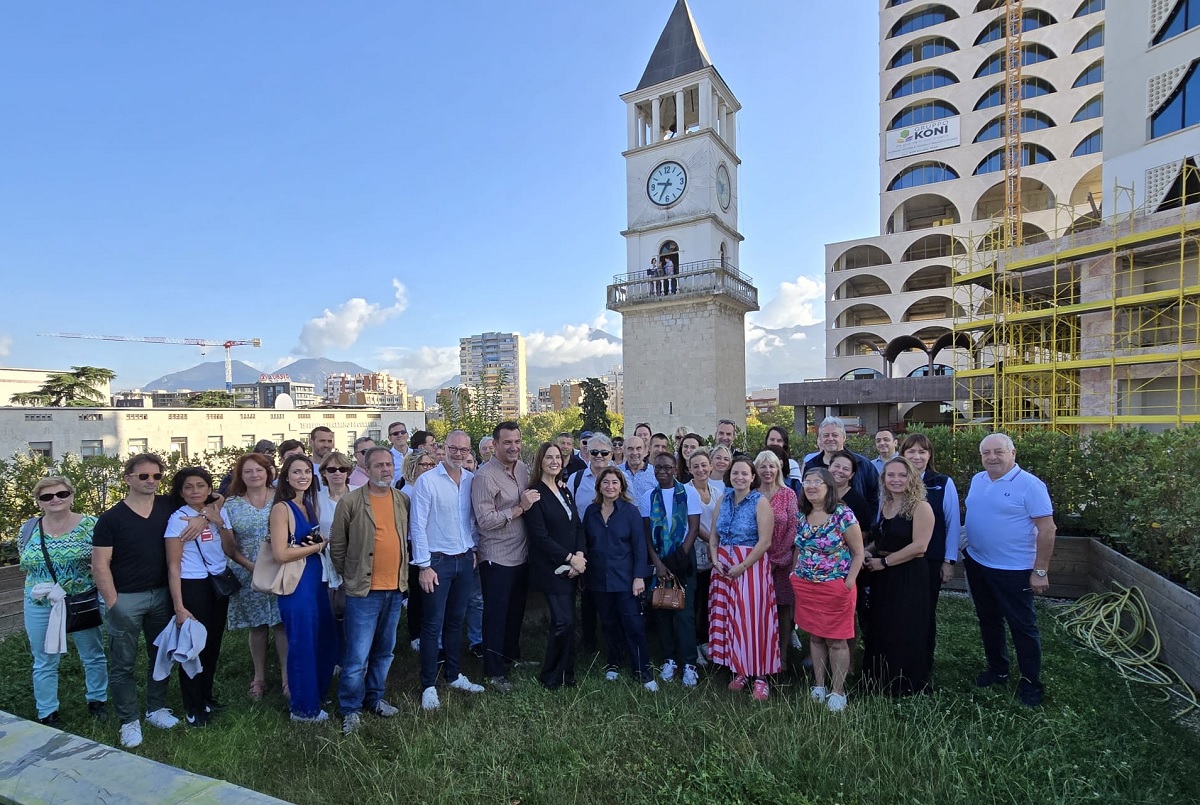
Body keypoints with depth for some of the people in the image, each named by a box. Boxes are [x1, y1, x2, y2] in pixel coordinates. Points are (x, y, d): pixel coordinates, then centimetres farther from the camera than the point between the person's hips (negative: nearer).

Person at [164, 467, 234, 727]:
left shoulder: (219, 511, 4)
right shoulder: (178, 519, -11)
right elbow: (173, 566, -12)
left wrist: (219, 523, -12)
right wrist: (179, 607, -17)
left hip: (219, 583, 5)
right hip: (192, 586, -5)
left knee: (213, 643, 14)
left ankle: (206, 698, 33)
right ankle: (193, 708, 22)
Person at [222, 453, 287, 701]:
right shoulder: (232, 505, 3)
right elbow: (228, 546, 2)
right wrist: (250, 566, -10)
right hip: (249, 576, 1)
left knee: (282, 623, 1)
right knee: (256, 626, 11)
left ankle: (286, 675, 13)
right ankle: (259, 676, 26)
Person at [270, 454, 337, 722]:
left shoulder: (310, 504, 9)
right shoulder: (282, 508, -14)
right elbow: (281, 553, -21)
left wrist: (320, 542, -4)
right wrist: (316, 546, -11)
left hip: (316, 580, 8)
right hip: (296, 584, -7)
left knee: (325, 642, 17)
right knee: (303, 645, 7)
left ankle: (317, 692, 38)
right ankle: (303, 707, 26)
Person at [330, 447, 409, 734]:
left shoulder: (403, 501, 3)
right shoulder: (350, 502, -9)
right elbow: (337, 546, -2)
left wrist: (403, 573, 11)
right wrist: (348, 577, 3)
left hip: (395, 588, 5)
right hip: (364, 591, -4)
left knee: (385, 650, 18)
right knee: (358, 655, 2)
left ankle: (374, 698, 36)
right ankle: (351, 709, 22)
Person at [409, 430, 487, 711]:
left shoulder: (471, 480, 3)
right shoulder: (427, 481, -11)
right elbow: (418, 526, -11)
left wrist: (473, 550, 9)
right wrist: (424, 566, -12)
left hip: (465, 560, 5)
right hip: (437, 561, -4)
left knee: (456, 621, 16)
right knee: (433, 625, 3)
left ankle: (454, 675, 31)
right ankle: (428, 686, 17)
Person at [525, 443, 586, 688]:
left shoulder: (565, 490, 12)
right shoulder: (535, 493, -10)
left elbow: (578, 525, 10)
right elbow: (539, 535, -15)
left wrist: (579, 555, -6)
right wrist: (570, 558, -14)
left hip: (572, 566, 7)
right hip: (550, 568, -6)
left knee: (566, 621, 9)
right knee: (564, 622, -10)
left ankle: (565, 672, 25)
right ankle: (551, 676, 12)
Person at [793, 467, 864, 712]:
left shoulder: (843, 514, -13)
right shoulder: (802, 515, 4)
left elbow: (858, 552, -9)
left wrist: (849, 581, -14)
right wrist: (795, 573, 10)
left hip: (835, 587, -5)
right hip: (805, 586, 5)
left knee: (836, 640, 6)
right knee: (815, 637, 14)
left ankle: (838, 691, 20)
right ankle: (819, 687, 27)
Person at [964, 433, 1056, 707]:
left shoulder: (1029, 484, -16)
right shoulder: (977, 480, 4)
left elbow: (1047, 528, -16)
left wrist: (1040, 571, -17)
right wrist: (967, 547, 9)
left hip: (1014, 570, -6)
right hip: (977, 564, 7)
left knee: (1022, 626, 7)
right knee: (988, 620, 18)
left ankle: (1031, 682, 24)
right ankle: (997, 670, 36)